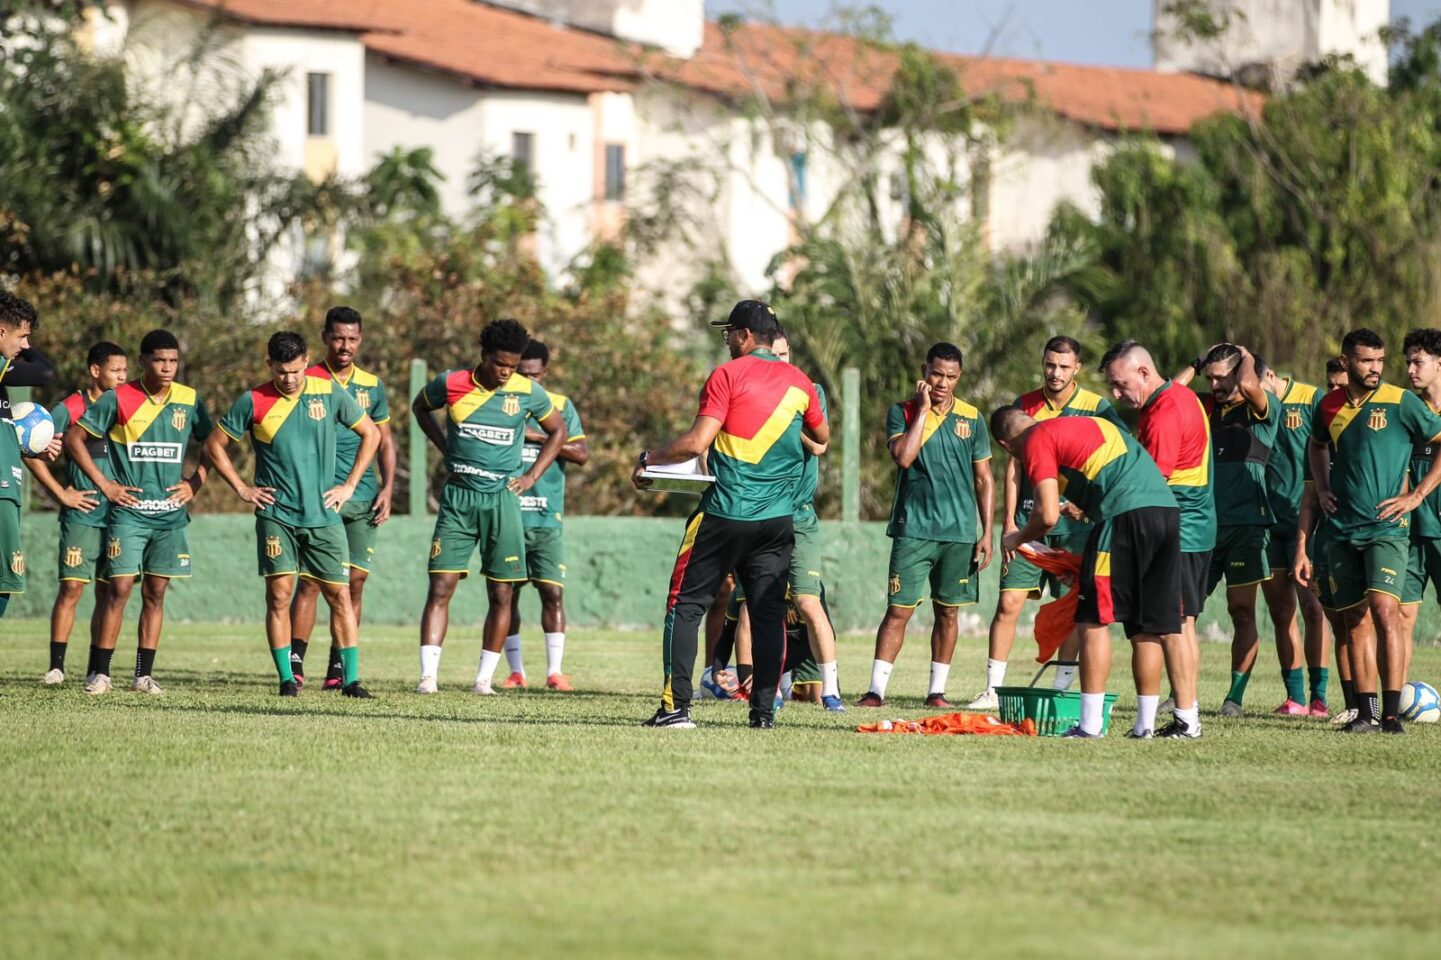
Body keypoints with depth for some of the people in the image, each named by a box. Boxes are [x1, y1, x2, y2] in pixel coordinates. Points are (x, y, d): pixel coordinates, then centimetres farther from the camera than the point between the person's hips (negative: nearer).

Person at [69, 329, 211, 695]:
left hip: (170, 513, 3)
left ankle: (144, 675, 8)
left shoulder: (190, 401, 5)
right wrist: (103, 484, -5)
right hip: (128, 511, -3)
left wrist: (195, 481, 5)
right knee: (119, 587, -10)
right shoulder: (118, 399, -5)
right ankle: (98, 672, -4)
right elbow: (74, 438, -1)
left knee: (155, 593, 4)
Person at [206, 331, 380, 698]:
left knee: (339, 595, -1)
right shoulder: (253, 402, -3)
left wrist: (350, 485, 5)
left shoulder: (330, 392, 0)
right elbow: (215, 444, 8)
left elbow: (371, 434, 11)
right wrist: (242, 489, 2)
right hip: (276, 514, -1)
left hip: (324, 514, 1)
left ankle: (351, 679, 3)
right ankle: (286, 678, 0)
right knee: (279, 594, -7)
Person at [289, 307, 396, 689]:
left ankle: (338, 668, 7)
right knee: (311, 580, -11)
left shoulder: (372, 385, 12)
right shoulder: (307, 382, 0)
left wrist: (387, 489, 7)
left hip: (363, 499, 4)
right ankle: (295, 663, -11)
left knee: (355, 580, 2)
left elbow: (384, 442, 18)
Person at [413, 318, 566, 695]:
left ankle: (485, 677, 10)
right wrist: (445, 449, 9)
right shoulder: (451, 384, -2)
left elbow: (558, 431, 14)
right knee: (441, 587, -9)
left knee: (501, 594, 2)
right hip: (458, 496, -1)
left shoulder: (528, 392, -2)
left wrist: (532, 476, 5)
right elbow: (420, 406, 19)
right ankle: (428, 674, -11)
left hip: (502, 499, 1)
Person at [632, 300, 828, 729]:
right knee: (768, 613, 7)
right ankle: (764, 709, 1)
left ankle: (676, 707, -5)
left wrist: (648, 459, 0)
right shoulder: (799, 383, 9)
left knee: (685, 606, 2)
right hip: (778, 518, 4)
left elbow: (696, 443, -13)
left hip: (725, 514, -4)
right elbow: (822, 436, 26)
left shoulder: (728, 376, -7)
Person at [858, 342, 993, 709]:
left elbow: (984, 478, 11)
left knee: (948, 611, 6)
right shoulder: (902, 412, 1)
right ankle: (876, 689, -6)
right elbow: (903, 457, -16)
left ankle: (937, 690, 14)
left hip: (959, 532, 2)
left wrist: (987, 532, 6)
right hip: (913, 529, -2)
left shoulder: (972, 418, 8)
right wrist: (923, 409, -12)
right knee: (899, 609, -7)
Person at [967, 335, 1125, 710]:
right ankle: (993, 689, 0)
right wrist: (1009, 520, 1)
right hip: (1029, 520, 1)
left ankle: (1062, 689, 11)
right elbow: (1013, 465, 8)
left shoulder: (1097, 408, 0)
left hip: (1074, 522, -1)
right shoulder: (1025, 405, 7)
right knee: (1009, 602, -5)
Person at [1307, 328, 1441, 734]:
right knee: (1354, 619, 5)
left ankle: (1392, 712, -17)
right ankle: (1365, 711, 11)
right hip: (1343, 530, 5)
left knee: (1384, 609, -18)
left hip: (1386, 528, -5)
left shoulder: (1400, 402, -5)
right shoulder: (1330, 406, 9)